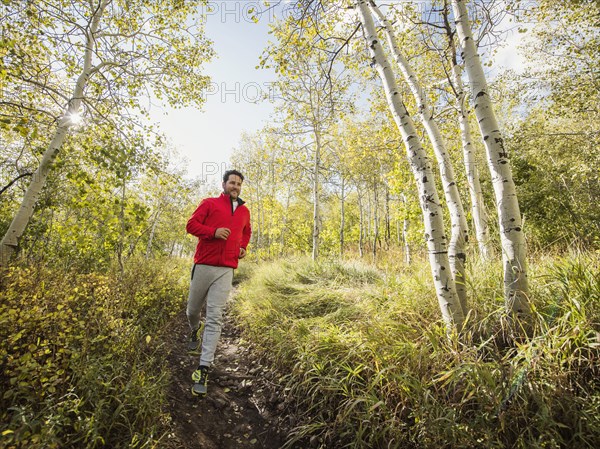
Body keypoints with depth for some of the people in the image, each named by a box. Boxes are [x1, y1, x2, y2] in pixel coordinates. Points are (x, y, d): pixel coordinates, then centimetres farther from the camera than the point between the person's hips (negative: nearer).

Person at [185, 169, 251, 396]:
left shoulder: (244, 211, 15)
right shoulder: (209, 203, 4)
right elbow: (191, 225, -1)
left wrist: (243, 247, 13)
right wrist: (213, 232, -16)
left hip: (226, 269, 1)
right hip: (204, 265, -1)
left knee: (215, 318, -5)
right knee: (193, 309, 15)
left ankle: (203, 369, 0)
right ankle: (196, 331, 50)